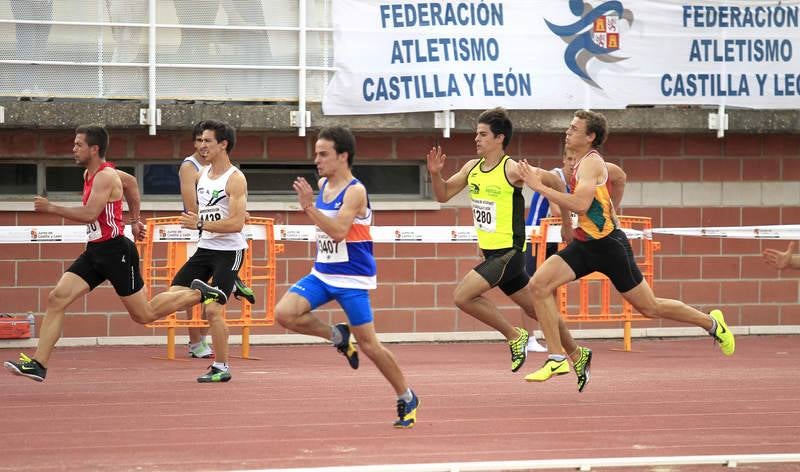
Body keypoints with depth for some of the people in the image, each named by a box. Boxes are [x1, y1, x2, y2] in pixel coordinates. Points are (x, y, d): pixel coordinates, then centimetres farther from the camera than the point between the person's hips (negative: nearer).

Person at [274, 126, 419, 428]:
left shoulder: (355, 191, -17)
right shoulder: (322, 185, 6)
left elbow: (338, 231, -30)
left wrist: (309, 206, -33)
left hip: (352, 278, -7)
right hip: (322, 273, 7)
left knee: (368, 344, -4)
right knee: (284, 313, -15)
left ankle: (407, 398, 14)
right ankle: (337, 337, 9)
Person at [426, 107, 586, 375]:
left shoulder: (512, 170, -15)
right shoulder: (471, 168, 6)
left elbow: (554, 182, -7)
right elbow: (443, 195, 15)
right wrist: (435, 174, -5)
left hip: (509, 252, -8)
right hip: (491, 252, 8)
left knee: (462, 296, -18)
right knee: (534, 308, 16)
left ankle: (514, 336, -4)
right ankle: (577, 353, 30)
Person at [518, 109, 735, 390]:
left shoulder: (591, 163, -17)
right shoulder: (582, 163, 11)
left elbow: (580, 204, -31)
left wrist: (540, 187, -29)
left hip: (607, 244, -9)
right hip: (584, 244, 9)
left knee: (649, 307, 4)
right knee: (539, 284, -11)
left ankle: (711, 323, 26)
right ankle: (557, 359, -9)